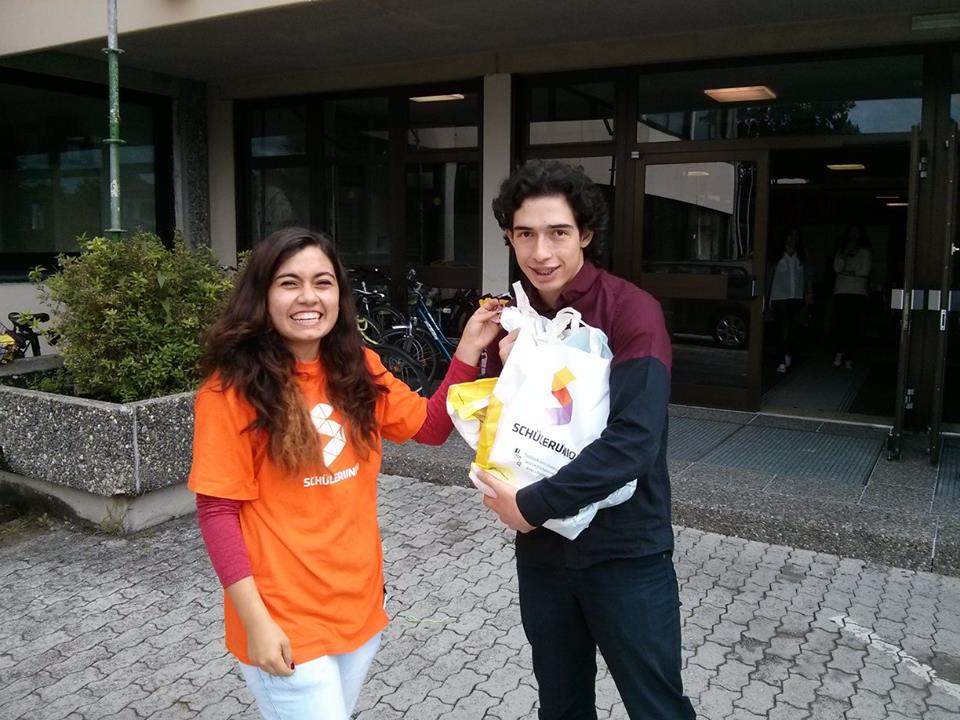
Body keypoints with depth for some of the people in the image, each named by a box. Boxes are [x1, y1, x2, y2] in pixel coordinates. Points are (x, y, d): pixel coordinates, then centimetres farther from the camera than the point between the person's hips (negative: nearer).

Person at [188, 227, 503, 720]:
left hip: (359, 605, 6)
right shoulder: (233, 389, -14)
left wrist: (469, 349, -5)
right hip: (284, 623, -6)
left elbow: (432, 426, 7)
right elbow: (217, 512, -13)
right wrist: (256, 620, -18)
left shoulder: (358, 370, 2)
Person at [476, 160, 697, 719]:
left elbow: (634, 439, -25)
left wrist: (534, 504, -23)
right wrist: (507, 373, -12)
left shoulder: (632, 312, -16)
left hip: (624, 550, -5)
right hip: (542, 547, 5)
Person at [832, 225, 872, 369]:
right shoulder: (840, 251, 15)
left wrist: (848, 272, -4)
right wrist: (846, 253, -6)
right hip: (841, 291, 1)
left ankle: (849, 357, -3)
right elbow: (837, 268, -1)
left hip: (858, 293, -1)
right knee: (839, 323, -12)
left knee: (854, 324, -6)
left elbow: (865, 271, -1)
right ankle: (840, 351, -1)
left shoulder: (864, 252, 11)